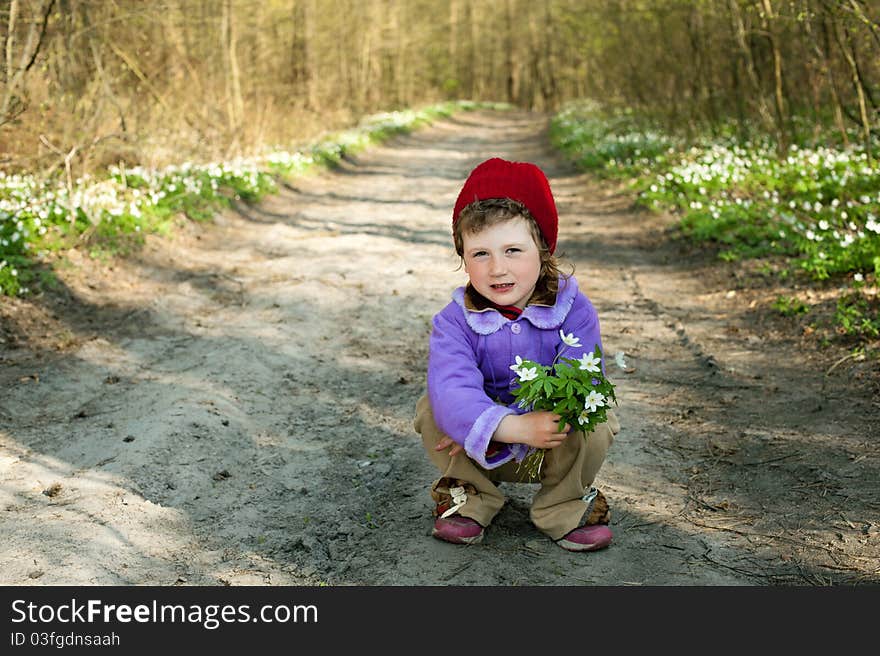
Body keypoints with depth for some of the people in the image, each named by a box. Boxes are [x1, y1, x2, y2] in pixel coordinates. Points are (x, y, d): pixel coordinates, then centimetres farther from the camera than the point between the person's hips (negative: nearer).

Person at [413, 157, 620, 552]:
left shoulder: (573, 311, -17)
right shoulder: (455, 321, -16)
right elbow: (451, 389, -33)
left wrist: (484, 426, -36)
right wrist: (513, 427, -51)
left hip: (555, 445, -1)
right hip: (486, 449, 1)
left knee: (595, 426, -30)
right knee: (432, 412, -23)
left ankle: (565, 504, -1)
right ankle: (470, 495, 2)